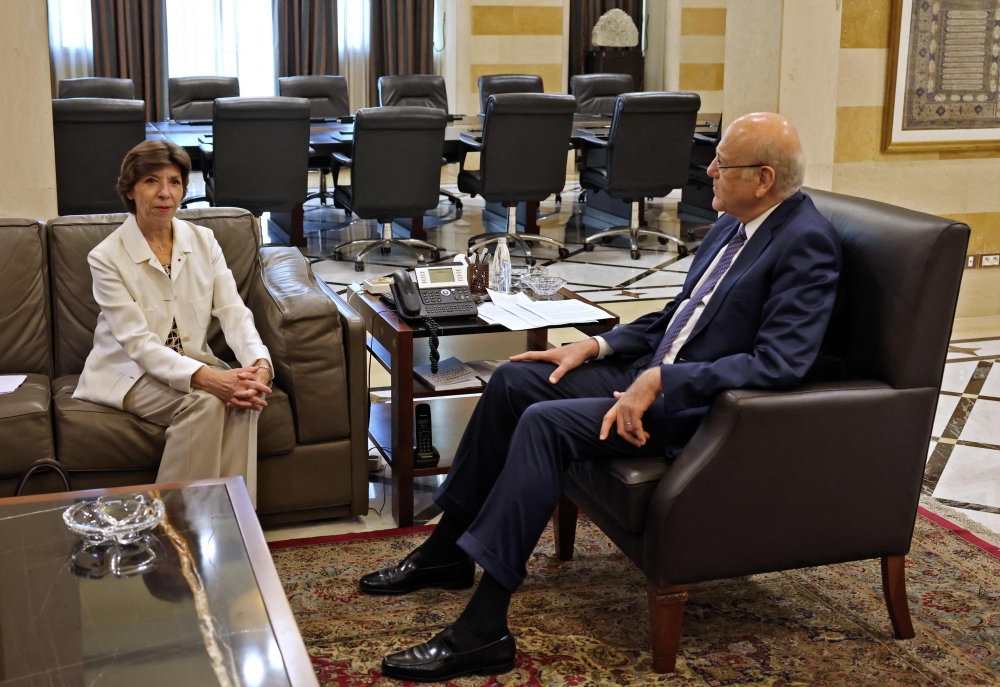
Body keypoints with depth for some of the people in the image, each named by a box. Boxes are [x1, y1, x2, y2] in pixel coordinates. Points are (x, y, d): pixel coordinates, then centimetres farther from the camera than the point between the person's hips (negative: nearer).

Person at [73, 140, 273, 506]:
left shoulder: (203, 241, 2)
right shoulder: (107, 256, -12)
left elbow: (233, 312, -8)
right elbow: (138, 342, -20)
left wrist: (259, 364, -29)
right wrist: (205, 377, -35)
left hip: (193, 362, 4)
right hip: (130, 374, -4)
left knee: (241, 399, -28)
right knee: (205, 402, -31)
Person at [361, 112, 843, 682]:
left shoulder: (807, 244, -18)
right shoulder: (735, 223, 10)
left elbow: (780, 364, -28)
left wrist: (659, 381, -28)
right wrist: (596, 346, 8)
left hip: (700, 403, -10)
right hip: (656, 372, 10)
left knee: (547, 422, -26)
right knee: (515, 380, 3)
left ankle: (483, 630, -23)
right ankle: (449, 549, 14)